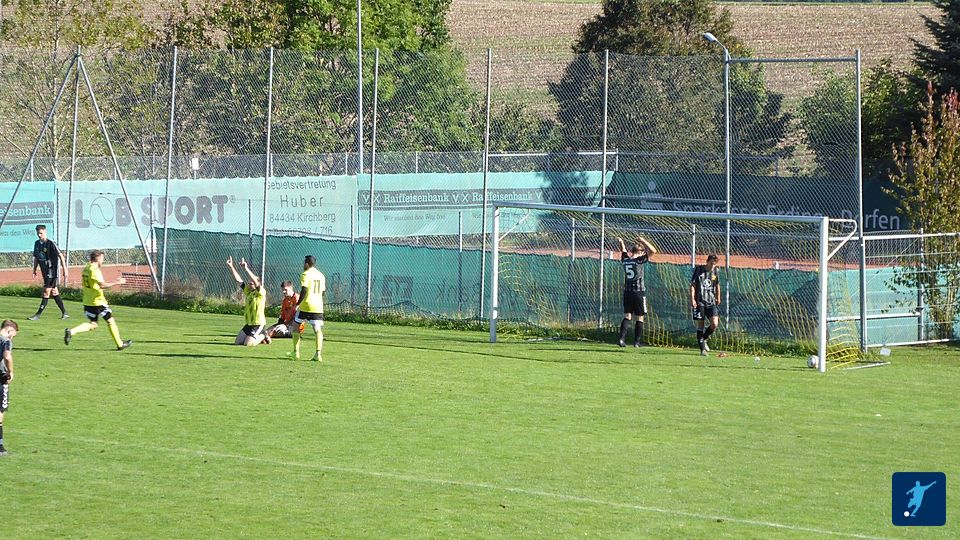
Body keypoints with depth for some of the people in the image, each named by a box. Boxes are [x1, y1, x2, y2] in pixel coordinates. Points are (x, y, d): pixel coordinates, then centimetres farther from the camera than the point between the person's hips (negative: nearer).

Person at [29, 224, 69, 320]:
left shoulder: (50, 243, -14)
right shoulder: (37, 243, 8)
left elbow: (61, 256, -12)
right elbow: (36, 258, 20)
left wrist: (64, 269, -14)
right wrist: (34, 270, 16)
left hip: (52, 271, -8)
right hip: (45, 272, 8)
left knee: (46, 292, -8)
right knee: (54, 292, 11)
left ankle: (38, 315, -9)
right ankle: (64, 313, 19)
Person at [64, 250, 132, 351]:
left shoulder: (86, 269, 12)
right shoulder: (95, 270, -17)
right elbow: (102, 285, -27)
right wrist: (117, 282, -20)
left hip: (87, 302, 8)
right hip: (98, 302, -8)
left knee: (92, 325, 11)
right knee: (110, 321, 6)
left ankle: (71, 331, -8)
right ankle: (120, 344, 12)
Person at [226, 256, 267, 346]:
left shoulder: (261, 293, -13)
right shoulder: (248, 291, 8)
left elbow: (256, 282, -30)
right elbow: (238, 280, 5)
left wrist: (246, 269, -38)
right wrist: (231, 267, -3)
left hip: (258, 324, -8)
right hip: (248, 324, 8)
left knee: (248, 344, -16)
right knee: (237, 342, 6)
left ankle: (262, 337, 12)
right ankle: (258, 336, 25)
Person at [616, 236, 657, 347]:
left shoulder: (625, 260, 4)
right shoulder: (639, 260, -11)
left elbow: (624, 251, 28)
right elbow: (653, 251, -12)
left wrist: (621, 242, 23)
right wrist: (643, 241, -7)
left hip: (627, 292, 5)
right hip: (639, 292, -5)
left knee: (627, 316, 7)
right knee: (640, 318, 5)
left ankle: (622, 338, -9)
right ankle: (637, 341, 5)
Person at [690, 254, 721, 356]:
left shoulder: (715, 271, 6)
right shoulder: (699, 270, -5)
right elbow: (692, 285, -3)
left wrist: (718, 298, 25)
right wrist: (692, 299, -12)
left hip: (711, 302, 3)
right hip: (699, 302, -3)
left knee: (715, 324, -11)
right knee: (700, 326, -2)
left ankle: (704, 339, 16)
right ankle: (702, 349, 6)